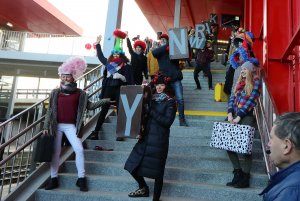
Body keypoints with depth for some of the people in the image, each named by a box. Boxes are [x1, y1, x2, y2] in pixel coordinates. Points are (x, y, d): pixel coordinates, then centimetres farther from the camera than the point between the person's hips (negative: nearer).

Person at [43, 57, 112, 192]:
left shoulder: (79, 93, 2)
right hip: (56, 125, 1)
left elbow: (89, 106, 7)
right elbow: (50, 111, 4)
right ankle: (54, 179, 18)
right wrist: (46, 127, -1)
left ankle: (81, 179, 0)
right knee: (55, 152, 6)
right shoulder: (55, 93, 3)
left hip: (71, 126, -1)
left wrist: (104, 101, 0)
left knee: (79, 149, -10)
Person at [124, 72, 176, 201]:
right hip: (145, 137, 6)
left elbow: (168, 121, -15)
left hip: (159, 140, -5)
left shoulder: (170, 102, -4)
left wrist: (151, 112, -18)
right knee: (132, 165, 10)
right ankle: (144, 189, 35)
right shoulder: (150, 99, 10)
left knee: (157, 171, 0)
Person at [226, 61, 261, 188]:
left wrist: (239, 116, -15)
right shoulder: (239, 82, 18)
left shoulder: (256, 82, 0)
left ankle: (245, 176, -3)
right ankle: (238, 172, 4)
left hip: (246, 116, -6)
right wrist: (230, 113, -4)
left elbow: (251, 101, -10)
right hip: (234, 115, 6)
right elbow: (232, 98, 11)